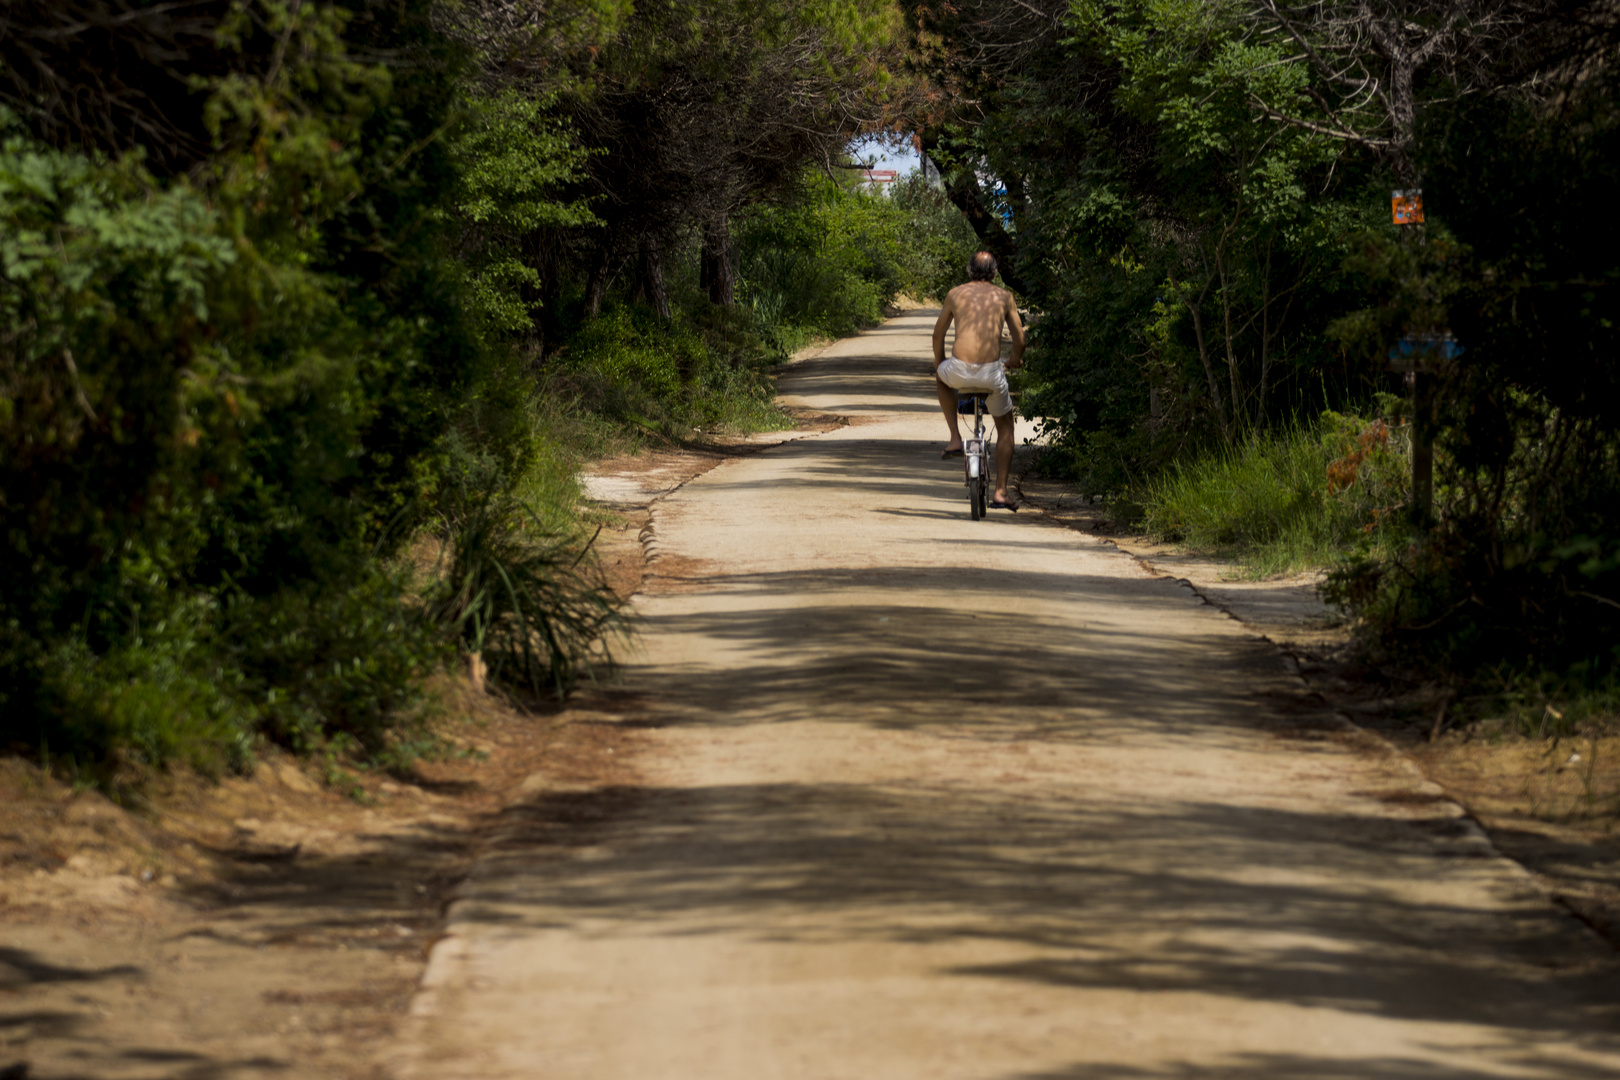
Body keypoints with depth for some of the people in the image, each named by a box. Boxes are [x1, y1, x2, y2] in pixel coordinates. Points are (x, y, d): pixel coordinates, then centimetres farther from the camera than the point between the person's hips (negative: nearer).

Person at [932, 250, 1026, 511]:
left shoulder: (955, 293, 13)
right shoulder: (1004, 297, 12)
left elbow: (938, 334, 23)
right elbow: (1019, 338, 18)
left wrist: (938, 361, 42)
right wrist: (1016, 359, 40)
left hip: (959, 371, 0)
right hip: (992, 372, 0)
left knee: (941, 376, 38)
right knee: (1005, 427, 23)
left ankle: (955, 438, 28)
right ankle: (1000, 493, 16)